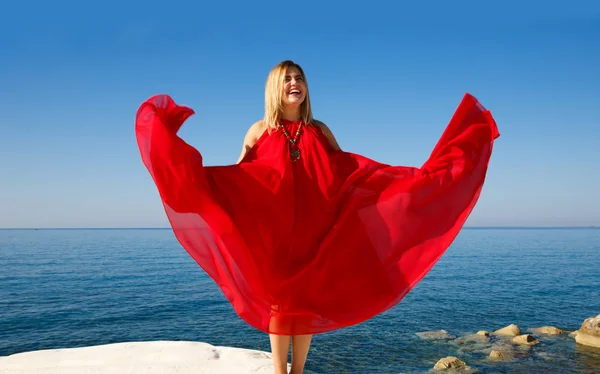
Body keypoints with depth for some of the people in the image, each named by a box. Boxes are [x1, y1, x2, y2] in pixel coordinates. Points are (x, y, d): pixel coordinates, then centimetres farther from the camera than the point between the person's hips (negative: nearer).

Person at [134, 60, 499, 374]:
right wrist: (189, 173, -12)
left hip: (313, 233, 2)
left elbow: (354, 174, 8)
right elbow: (232, 178, 3)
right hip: (273, 234, -2)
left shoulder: (320, 131, 8)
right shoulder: (260, 131, 4)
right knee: (278, 300, 1)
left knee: (307, 302, 6)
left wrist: (412, 177, 3)